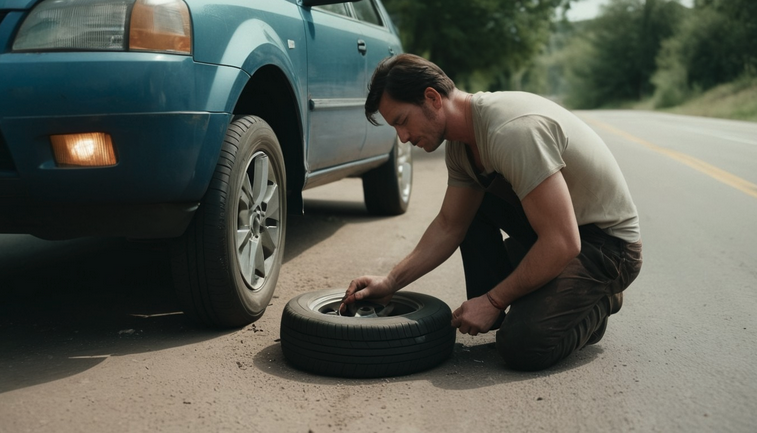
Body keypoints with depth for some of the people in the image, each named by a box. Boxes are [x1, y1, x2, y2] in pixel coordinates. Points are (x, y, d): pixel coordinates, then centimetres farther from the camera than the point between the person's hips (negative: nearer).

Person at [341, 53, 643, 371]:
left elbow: (563, 244, -32)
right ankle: (486, 313, 8)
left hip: (608, 242, -9)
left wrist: (493, 301, -22)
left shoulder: (512, 130, -31)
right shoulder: (460, 145, 0)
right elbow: (449, 226, 8)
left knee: (523, 345, -24)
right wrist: (390, 282, -2)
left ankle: (597, 302, 5)